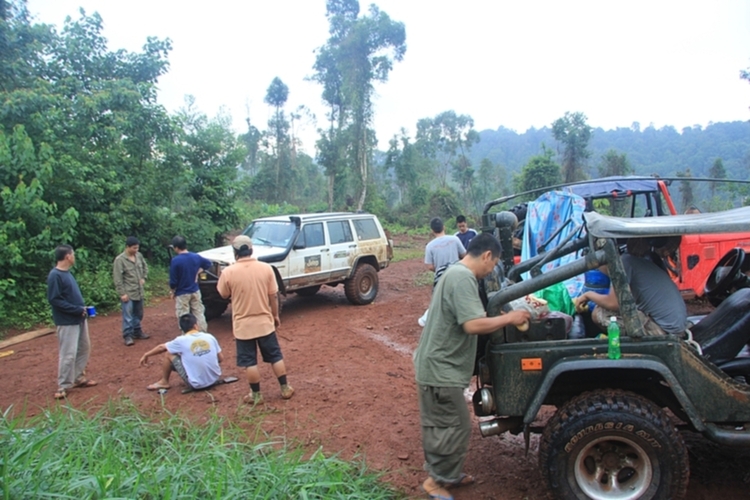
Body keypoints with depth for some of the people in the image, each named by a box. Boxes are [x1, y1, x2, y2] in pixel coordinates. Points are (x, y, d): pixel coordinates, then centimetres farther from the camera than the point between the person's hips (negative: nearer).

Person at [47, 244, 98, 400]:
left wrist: (82, 309, 5)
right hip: (67, 322, -9)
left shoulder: (67, 273, 10)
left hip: (79, 319, 9)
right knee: (68, 354, -4)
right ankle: (63, 387, 7)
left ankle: (79, 377, 30)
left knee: (84, 348, 17)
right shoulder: (55, 276, -18)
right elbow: (54, 300, -21)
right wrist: (77, 309, -20)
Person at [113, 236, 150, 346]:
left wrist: (143, 278, 7)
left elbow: (145, 267, 22)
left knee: (138, 314, 17)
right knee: (128, 316, -2)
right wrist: (122, 293, -17)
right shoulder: (120, 259, -16)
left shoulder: (139, 255, 2)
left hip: (139, 291, 6)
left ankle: (137, 332, 30)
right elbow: (117, 278, -15)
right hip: (128, 293, -6)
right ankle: (127, 336, 7)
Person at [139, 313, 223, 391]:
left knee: (169, 354, 9)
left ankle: (164, 382, 28)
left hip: (196, 384, -3)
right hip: (215, 379, 3)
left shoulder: (181, 340, -6)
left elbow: (161, 347, 12)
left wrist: (146, 355, 30)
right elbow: (221, 358, 7)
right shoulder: (210, 337, -2)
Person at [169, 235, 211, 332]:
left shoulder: (175, 260, -20)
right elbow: (208, 264, 17)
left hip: (182, 294, -5)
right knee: (199, 314, 12)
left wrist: (172, 291, 2)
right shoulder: (196, 257, -3)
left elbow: (173, 281, -15)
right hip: (195, 291, 5)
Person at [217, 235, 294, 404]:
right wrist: (275, 315, 12)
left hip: (243, 325, -2)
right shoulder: (266, 268, -8)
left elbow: (224, 295, 5)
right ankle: (285, 389, 23)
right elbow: (273, 296, -1)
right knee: (275, 356, 15)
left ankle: (256, 395, 19)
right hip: (265, 322, 2)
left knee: (249, 361, 11)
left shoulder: (228, 272, -12)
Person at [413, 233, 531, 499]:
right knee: (456, 427, 2)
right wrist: (508, 318, -17)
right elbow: (473, 325, -29)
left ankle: (443, 474, 35)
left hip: (437, 365, 11)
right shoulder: (463, 278, -22)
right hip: (441, 369, -11)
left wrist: (499, 317, 11)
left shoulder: (456, 273, 12)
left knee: (438, 425, 20)